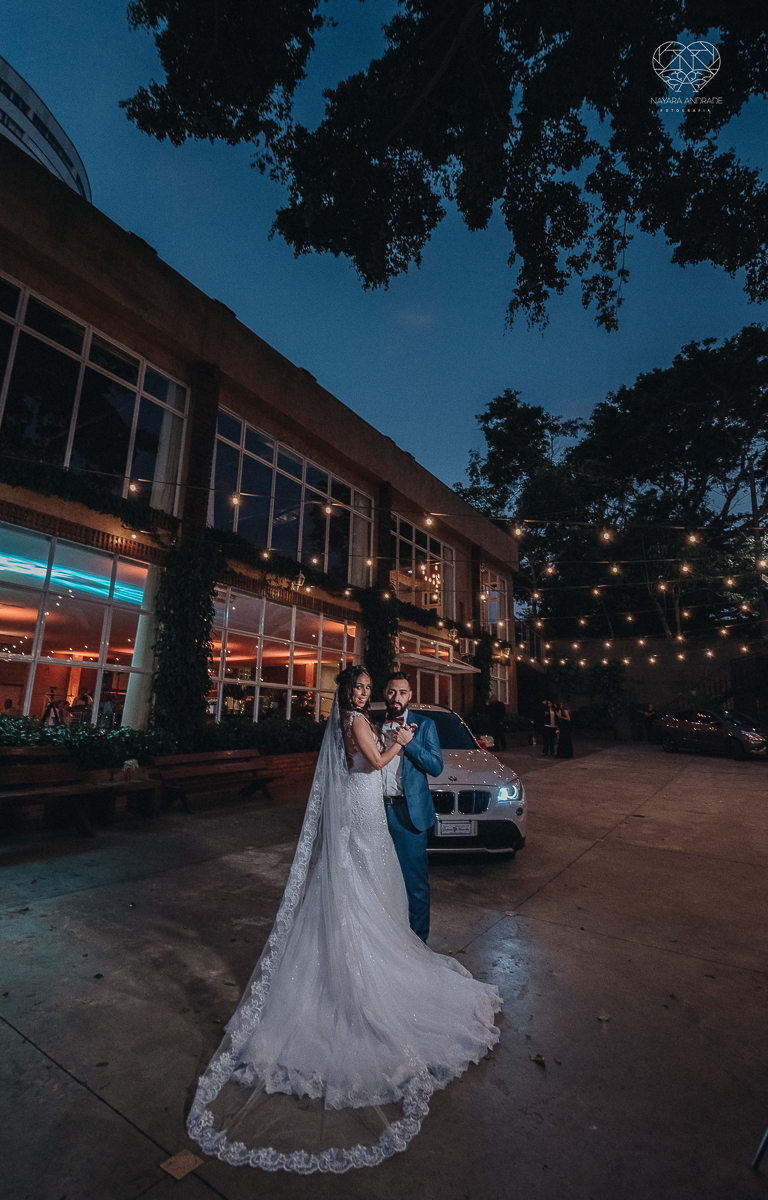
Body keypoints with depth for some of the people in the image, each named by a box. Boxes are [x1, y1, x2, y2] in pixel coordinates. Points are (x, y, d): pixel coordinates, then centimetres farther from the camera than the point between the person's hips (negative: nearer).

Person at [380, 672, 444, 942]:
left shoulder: (424, 724, 0)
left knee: (415, 881, 4)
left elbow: (437, 767, -6)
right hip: (378, 810, 3)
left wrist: (410, 743, -17)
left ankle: (418, 940, 22)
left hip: (409, 813, -3)